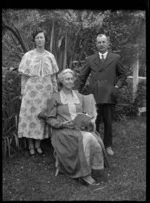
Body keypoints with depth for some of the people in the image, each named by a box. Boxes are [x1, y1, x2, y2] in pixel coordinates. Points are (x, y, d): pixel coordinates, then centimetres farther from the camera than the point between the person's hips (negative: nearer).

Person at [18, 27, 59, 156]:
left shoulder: (50, 56, 6)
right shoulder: (28, 56, 1)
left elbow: (54, 77, 8)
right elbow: (24, 77, 0)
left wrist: (56, 92, 5)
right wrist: (23, 92, -4)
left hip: (46, 91, 2)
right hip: (31, 90, -2)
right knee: (30, 115, 0)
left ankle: (38, 145, 19)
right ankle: (31, 145, 14)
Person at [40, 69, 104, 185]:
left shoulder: (79, 97, 18)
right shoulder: (56, 97, 4)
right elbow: (49, 118, 2)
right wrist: (63, 124, -15)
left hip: (80, 129, 4)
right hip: (63, 131, -4)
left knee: (89, 138, -30)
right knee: (87, 138, -32)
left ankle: (83, 173, -20)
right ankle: (85, 174, -21)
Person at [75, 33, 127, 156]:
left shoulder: (115, 58, 6)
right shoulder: (90, 59, 9)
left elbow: (122, 75, 12)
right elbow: (82, 77, 9)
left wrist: (117, 86, -3)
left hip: (109, 96, 0)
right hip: (94, 96, 1)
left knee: (108, 122, 9)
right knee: (93, 122, 6)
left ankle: (108, 145, 26)